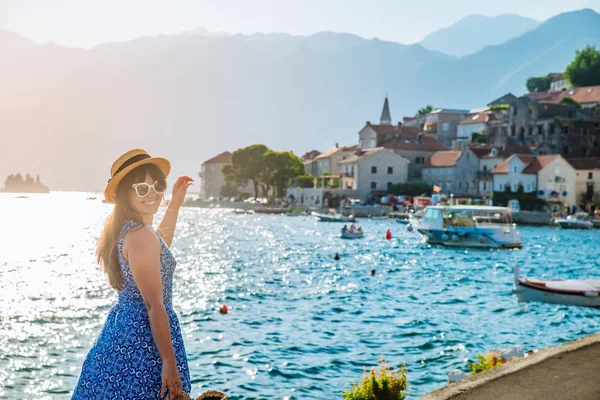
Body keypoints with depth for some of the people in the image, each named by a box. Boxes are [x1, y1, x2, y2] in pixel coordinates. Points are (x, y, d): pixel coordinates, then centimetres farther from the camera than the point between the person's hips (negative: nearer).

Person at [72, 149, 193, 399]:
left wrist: (175, 204, 30)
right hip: (144, 339, -10)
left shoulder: (123, 230, 9)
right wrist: (169, 362, -21)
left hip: (121, 329, 10)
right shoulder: (140, 235, -20)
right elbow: (154, 305, -23)